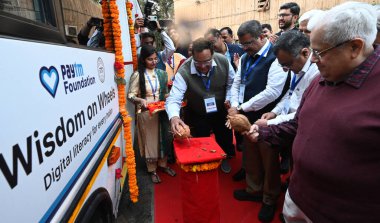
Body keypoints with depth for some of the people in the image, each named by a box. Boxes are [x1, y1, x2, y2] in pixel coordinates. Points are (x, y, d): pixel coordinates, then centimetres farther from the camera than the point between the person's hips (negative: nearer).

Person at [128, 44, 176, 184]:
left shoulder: (161, 73, 4)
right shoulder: (137, 75, -8)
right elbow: (130, 95, -8)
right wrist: (140, 100, -26)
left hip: (161, 111, 4)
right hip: (146, 113, -4)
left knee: (163, 138, 14)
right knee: (150, 140, 8)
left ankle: (163, 164, 35)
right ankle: (152, 170, 26)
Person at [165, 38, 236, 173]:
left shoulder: (223, 62, -22)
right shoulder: (184, 72, -31)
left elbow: (231, 83, -4)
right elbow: (173, 99, -38)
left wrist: (229, 100, -15)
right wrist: (173, 117, -56)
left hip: (221, 112, 3)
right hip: (197, 115, -3)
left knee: (224, 139, 24)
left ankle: (225, 159, 57)